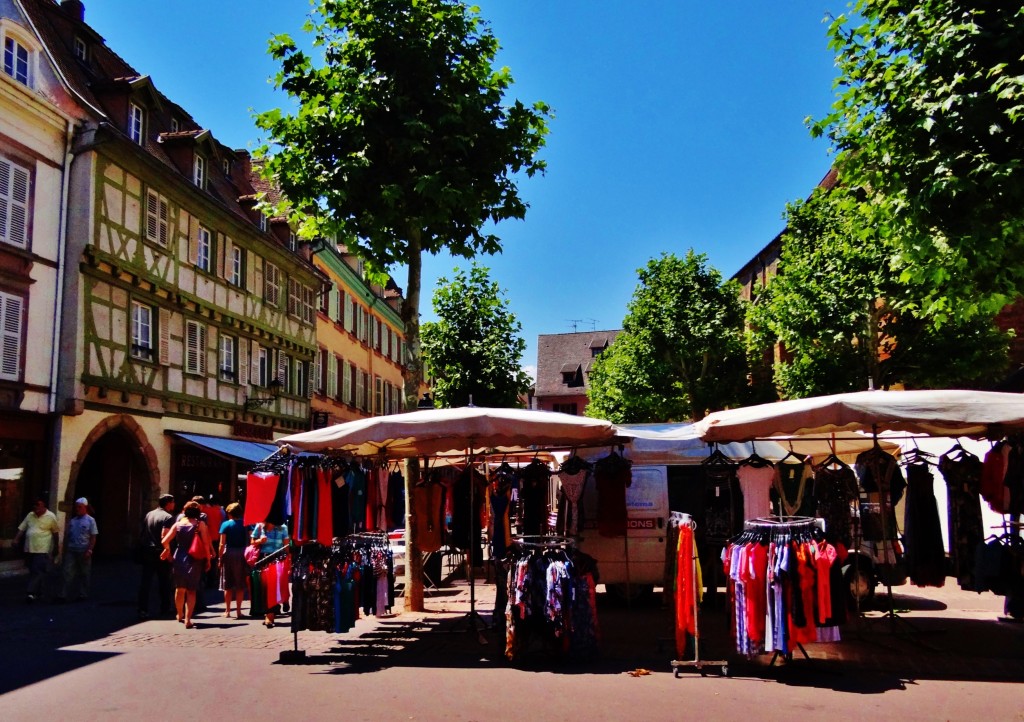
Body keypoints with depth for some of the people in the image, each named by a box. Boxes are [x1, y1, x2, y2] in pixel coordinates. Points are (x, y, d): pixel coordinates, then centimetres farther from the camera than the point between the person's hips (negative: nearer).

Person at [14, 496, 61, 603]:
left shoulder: (50, 516, -5)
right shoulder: (30, 515, 9)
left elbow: (56, 533, 0)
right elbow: (22, 529, 11)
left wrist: (56, 548, 2)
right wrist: (16, 539, -5)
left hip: (43, 550, -6)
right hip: (30, 549, 6)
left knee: (38, 572, -12)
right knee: (33, 572, 12)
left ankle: (31, 593, -15)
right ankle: (38, 593, 22)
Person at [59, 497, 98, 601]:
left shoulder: (90, 520, -3)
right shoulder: (72, 520, 10)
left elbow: (93, 537, -6)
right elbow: (67, 535, 14)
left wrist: (89, 550, -14)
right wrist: (65, 549, 8)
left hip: (84, 551, -4)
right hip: (71, 551, 4)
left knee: (84, 574, 6)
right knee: (68, 573, -3)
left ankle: (83, 594, 15)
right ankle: (63, 595, -3)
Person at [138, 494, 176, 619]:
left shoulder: (148, 515, 11)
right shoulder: (168, 517, -11)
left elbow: (141, 533, 12)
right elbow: (164, 536, -22)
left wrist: (142, 547, 18)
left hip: (146, 552, 6)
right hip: (160, 553, -5)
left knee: (145, 582, 4)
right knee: (164, 582, 8)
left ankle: (143, 610, -1)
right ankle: (165, 609, 16)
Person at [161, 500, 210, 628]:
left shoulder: (178, 524, 3)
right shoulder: (200, 524, -5)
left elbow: (165, 541, 0)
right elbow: (206, 543, -10)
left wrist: (168, 551, 19)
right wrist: (208, 559, -3)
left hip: (179, 558, 3)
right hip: (194, 560, -3)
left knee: (180, 588, 20)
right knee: (191, 590, 4)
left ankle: (180, 615, 38)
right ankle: (188, 620, -2)